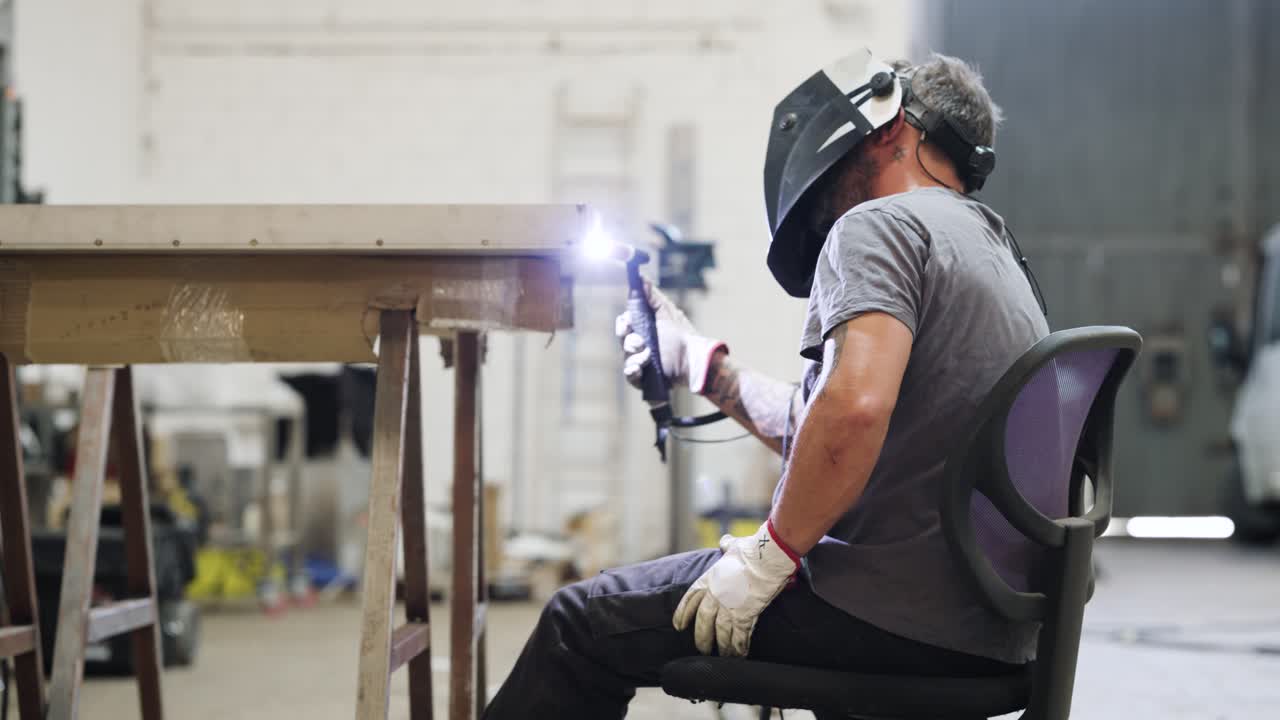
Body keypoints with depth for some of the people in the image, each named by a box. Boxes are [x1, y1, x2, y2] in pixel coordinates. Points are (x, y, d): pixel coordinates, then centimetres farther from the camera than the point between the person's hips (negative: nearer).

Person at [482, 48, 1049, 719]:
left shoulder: (877, 226, -9)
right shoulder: (992, 251, 22)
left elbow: (853, 408, -28)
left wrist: (770, 555, -17)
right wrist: (697, 361, 28)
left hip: (896, 610, -10)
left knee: (586, 619, 2)